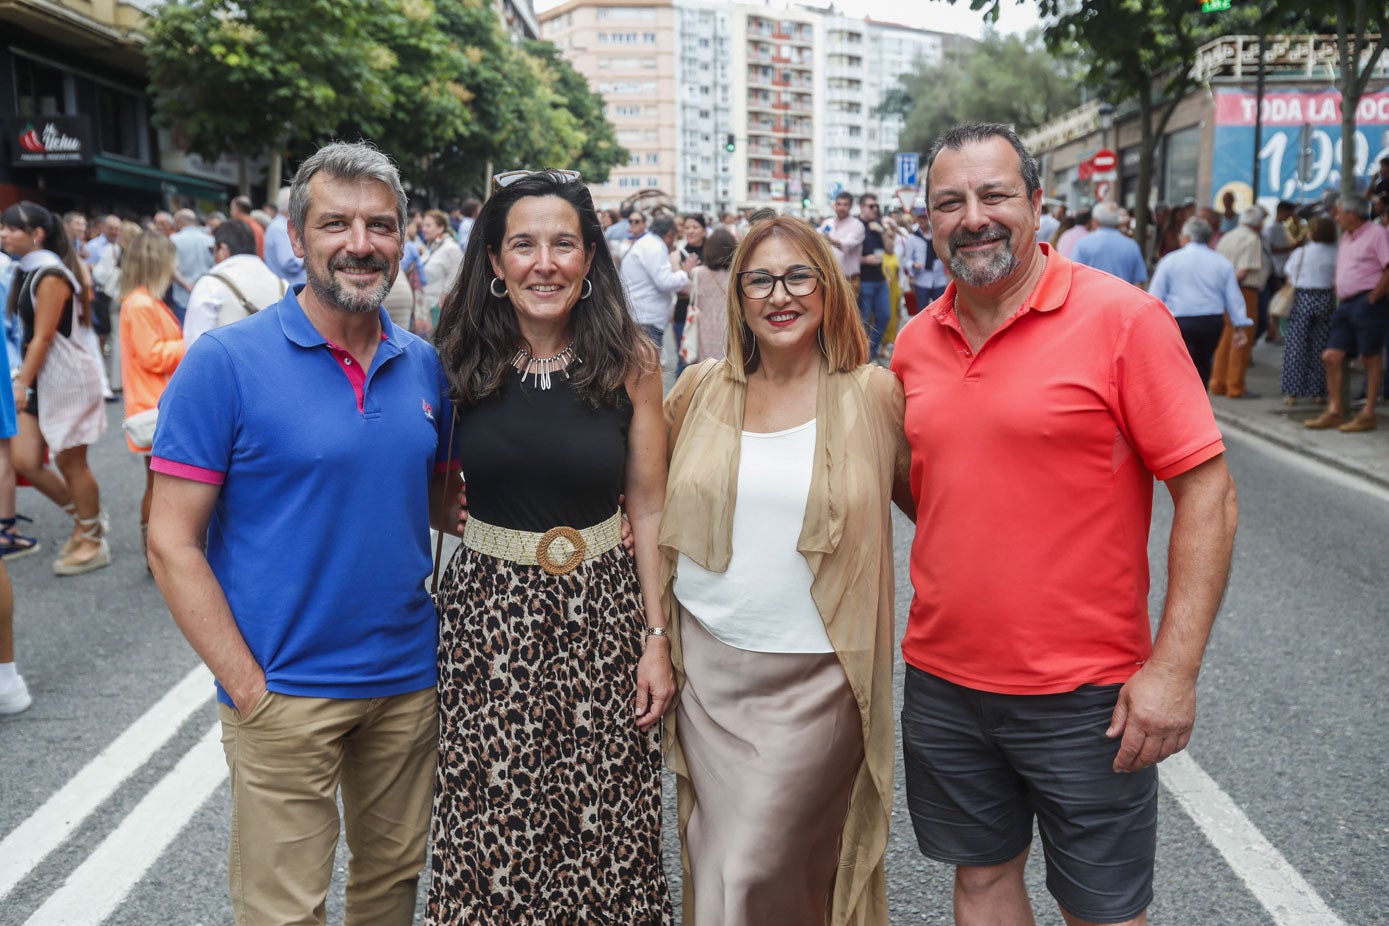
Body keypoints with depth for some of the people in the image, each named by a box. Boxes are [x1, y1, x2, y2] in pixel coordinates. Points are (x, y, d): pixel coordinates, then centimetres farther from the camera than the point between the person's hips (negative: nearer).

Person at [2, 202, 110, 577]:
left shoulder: (51, 275, -17)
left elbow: (43, 337, -18)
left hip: (67, 376, -9)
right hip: (41, 377, 9)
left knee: (70, 462, 1)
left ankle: (93, 541, 16)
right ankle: (86, 518, 24)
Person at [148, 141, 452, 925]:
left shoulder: (426, 366, 3)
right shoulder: (226, 361, -11)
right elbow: (173, 543, -10)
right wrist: (249, 689, -14)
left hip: (411, 678, 4)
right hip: (285, 692, -4)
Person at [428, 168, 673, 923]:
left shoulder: (630, 360, -2)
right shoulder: (459, 358, -1)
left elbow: (649, 506, 0)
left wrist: (657, 637, -2)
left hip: (602, 613, 0)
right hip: (488, 610, 1)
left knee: (603, 833, 7)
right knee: (490, 830, 5)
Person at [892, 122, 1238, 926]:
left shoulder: (1122, 318, -11)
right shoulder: (915, 343, 4)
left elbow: (1208, 491, -12)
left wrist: (1175, 666, -16)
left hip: (1084, 692, -4)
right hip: (943, 680, 5)